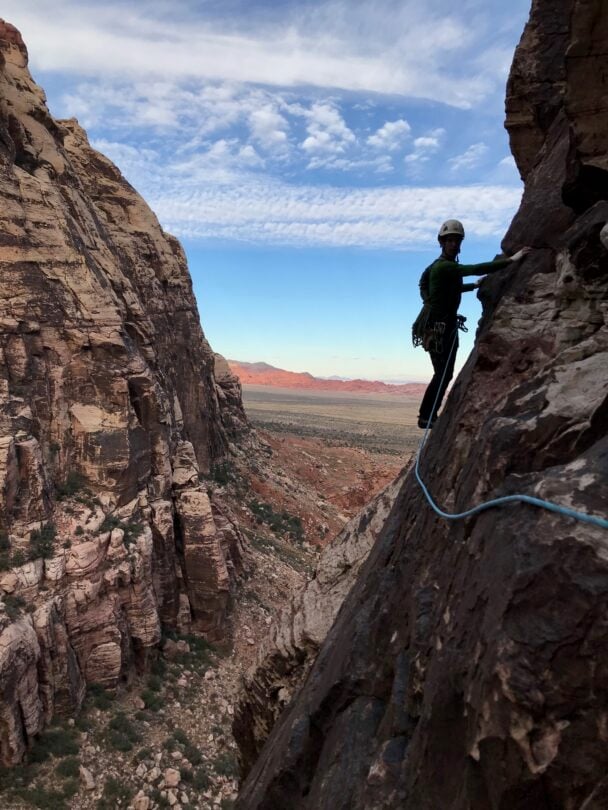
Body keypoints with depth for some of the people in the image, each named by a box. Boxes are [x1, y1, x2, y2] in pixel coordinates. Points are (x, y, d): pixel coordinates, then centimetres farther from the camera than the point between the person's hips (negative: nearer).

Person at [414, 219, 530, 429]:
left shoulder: (448, 266, 15)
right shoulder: (443, 266, -16)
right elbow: (477, 269, -28)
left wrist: (475, 285, 33)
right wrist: (511, 260, -29)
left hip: (447, 324, 10)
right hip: (436, 325, -10)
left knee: (445, 373, 10)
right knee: (442, 373, -9)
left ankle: (430, 415, 16)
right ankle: (425, 417, -2)